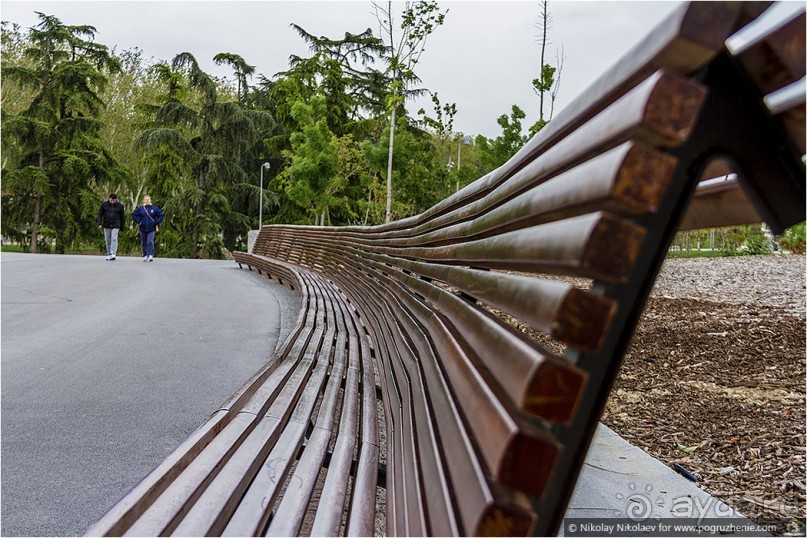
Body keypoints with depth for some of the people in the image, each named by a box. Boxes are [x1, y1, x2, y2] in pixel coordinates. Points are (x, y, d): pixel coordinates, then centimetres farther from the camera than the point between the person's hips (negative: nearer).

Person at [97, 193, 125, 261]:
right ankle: (108, 254, 16)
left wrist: (122, 227, 10)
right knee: (107, 241, 7)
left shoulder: (120, 206, 0)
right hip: (106, 225, 2)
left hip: (115, 226, -2)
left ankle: (113, 254, -17)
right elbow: (100, 214, 2)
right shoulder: (104, 204, -1)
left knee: (114, 239, -13)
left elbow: (122, 216, 9)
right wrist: (99, 223, -11)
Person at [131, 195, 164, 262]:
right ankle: (145, 256, 21)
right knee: (144, 243, 9)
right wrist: (139, 221, -1)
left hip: (151, 229, -2)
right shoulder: (140, 208, 2)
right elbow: (133, 214, 10)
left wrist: (156, 223, -3)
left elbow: (161, 215, 4)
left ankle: (151, 256, -15)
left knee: (150, 242, -15)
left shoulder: (154, 208, 0)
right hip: (143, 229, 2)